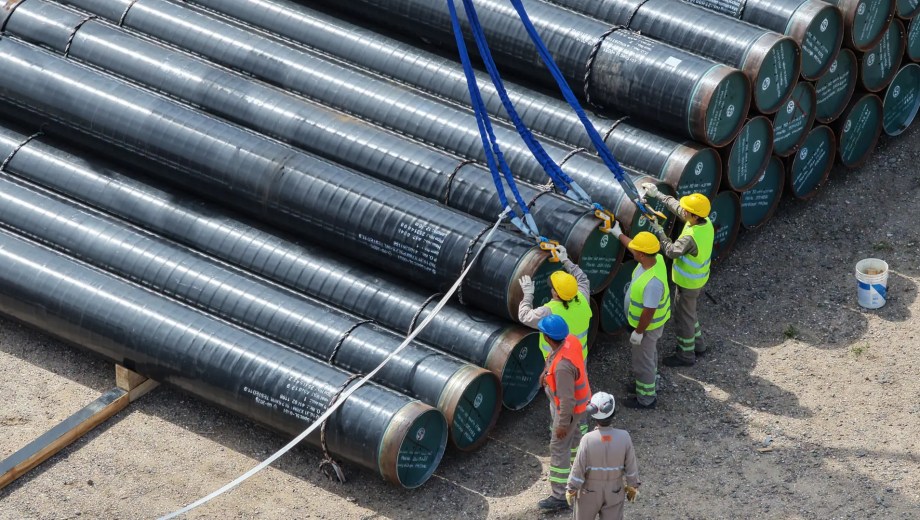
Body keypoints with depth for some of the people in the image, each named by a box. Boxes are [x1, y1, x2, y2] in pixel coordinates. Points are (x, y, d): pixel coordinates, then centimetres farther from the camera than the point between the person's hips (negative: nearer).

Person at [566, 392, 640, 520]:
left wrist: (571, 489, -2)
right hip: (614, 493, 1)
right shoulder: (624, 437, -23)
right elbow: (631, 466, -10)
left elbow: (578, 470, -18)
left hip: (589, 492, -1)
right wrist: (632, 486, 7)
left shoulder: (588, 440, -28)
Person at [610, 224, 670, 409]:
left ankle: (646, 399, 29)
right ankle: (650, 383, 52)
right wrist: (619, 234, 18)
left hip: (648, 326, -9)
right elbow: (635, 247, 7)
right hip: (654, 322, 9)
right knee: (649, 355, 30)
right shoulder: (656, 259, -15)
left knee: (642, 361, 12)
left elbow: (648, 312, -32)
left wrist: (638, 332, -19)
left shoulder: (653, 282, -42)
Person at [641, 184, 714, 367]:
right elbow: (676, 206, 0)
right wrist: (657, 195, 2)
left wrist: (658, 231, -18)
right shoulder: (706, 222, -11)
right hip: (699, 277, 9)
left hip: (688, 283, -9)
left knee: (683, 317, 10)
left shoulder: (691, 237, -38)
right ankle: (698, 344, 44)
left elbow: (671, 251, -24)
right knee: (690, 311, 28)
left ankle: (686, 355, 25)